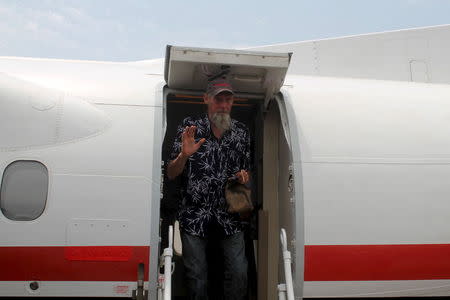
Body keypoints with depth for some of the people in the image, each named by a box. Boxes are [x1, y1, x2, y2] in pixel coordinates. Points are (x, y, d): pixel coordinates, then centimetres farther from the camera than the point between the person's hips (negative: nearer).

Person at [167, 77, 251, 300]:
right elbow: (171, 174, -3)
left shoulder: (242, 132, 5)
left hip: (230, 218, 2)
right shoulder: (190, 127, -3)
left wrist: (244, 176, -6)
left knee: (239, 274, 5)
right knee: (197, 276, 9)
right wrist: (184, 155, -23)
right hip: (194, 217, -2)